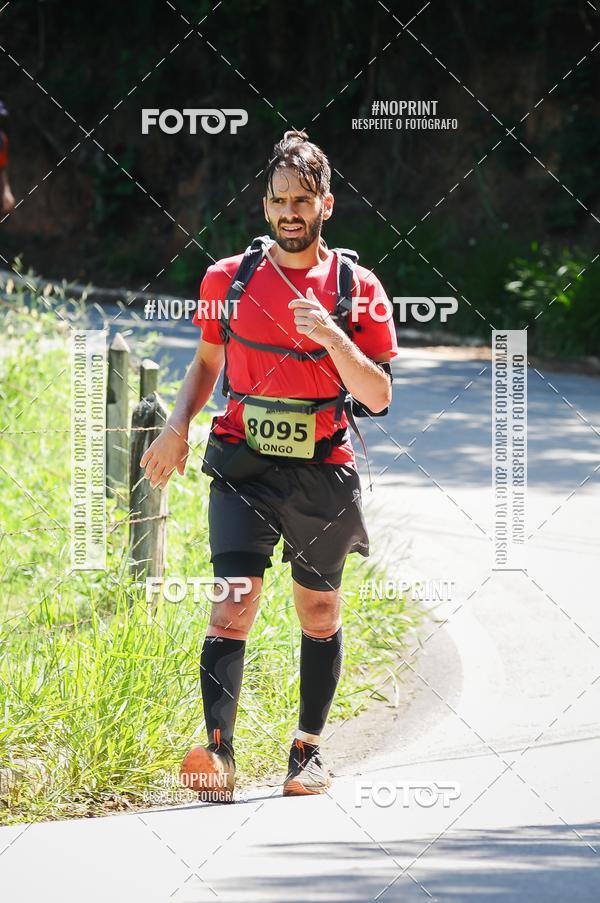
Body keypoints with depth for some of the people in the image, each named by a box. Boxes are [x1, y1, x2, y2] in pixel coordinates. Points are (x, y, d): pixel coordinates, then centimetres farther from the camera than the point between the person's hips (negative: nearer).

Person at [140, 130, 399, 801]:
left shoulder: (357, 286, 0)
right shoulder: (229, 278, 4)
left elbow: (378, 397, -3)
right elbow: (207, 360, 19)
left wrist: (332, 338, -18)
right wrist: (178, 425, 3)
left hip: (323, 470, 0)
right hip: (243, 464, 0)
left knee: (319, 610, 11)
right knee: (235, 601, -16)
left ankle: (309, 748, 26)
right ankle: (219, 752, -25)